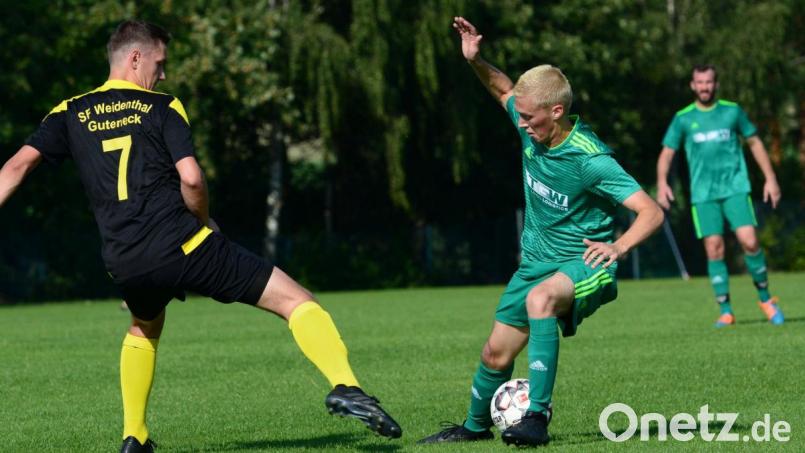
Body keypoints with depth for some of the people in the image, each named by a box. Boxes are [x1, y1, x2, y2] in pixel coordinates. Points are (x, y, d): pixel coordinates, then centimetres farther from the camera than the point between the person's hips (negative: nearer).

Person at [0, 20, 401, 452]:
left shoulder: (69, 114, 15)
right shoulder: (161, 107, 4)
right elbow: (191, 178, -7)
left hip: (125, 265, 5)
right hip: (182, 245, -5)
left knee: (144, 328, 38)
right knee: (296, 300, -3)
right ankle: (344, 387, -25)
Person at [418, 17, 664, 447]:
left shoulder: (590, 160, -26)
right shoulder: (532, 130, -6)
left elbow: (651, 212, -27)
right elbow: (503, 88, 17)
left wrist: (618, 246, -43)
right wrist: (475, 61, -1)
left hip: (582, 263, -7)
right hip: (536, 261, 7)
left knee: (540, 298, -39)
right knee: (496, 352, 10)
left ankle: (536, 416, -40)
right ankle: (475, 426, 39)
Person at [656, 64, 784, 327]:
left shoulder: (732, 111, 6)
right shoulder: (683, 118, 5)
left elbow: (754, 142, 14)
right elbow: (667, 153, 6)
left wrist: (770, 178, 8)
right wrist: (662, 183, -11)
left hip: (735, 188, 0)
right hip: (703, 194, 0)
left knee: (749, 241, -13)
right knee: (714, 249, -6)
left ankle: (766, 299, 6)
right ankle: (725, 311, 2)